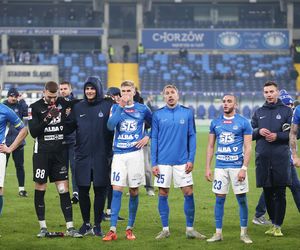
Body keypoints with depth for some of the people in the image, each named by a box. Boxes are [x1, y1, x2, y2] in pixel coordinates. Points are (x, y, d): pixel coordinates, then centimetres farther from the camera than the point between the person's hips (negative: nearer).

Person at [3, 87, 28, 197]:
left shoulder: (20, 105, 3)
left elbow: (26, 113, -16)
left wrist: (22, 101, -17)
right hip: (5, 142, -1)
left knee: (19, 166, 6)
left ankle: (21, 188, 12)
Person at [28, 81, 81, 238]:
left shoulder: (63, 103, 4)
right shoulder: (35, 107, -4)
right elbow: (33, 132, -11)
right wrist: (47, 119, -22)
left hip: (59, 153, 2)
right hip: (42, 153, -2)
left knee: (64, 189, 0)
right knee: (40, 188, 3)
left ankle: (70, 227, 0)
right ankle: (43, 227, 12)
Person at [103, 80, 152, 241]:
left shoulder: (142, 109, 5)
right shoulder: (116, 107, 4)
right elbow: (110, 126, -13)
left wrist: (147, 137, 2)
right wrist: (121, 106, -15)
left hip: (135, 153, 0)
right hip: (119, 154, 0)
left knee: (134, 191, 5)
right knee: (116, 190, -6)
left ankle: (130, 228, 15)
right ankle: (112, 230, -7)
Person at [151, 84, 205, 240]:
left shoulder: (187, 113, 3)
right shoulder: (158, 115, 3)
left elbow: (192, 137, 4)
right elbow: (154, 139, 4)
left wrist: (191, 159, -4)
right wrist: (154, 163, -1)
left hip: (182, 161, 0)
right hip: (163, 162, 0)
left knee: (188, 193, -2)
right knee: (163, 195, 3)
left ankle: (190, 229, 7)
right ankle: (165, 229, 12)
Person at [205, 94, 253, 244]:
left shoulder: (243, 122, -2)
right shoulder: (215, 123, 8)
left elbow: (248, 148, -5)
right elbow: (210, 146, 12)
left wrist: (244, 168, -13)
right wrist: (207, 168, 6)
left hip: (237, 166, -3)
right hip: (220, 166, 3)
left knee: (242, 199, 1)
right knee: (219, 199, 4)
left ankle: (244, 233, 10)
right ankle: (218, 233, 10)